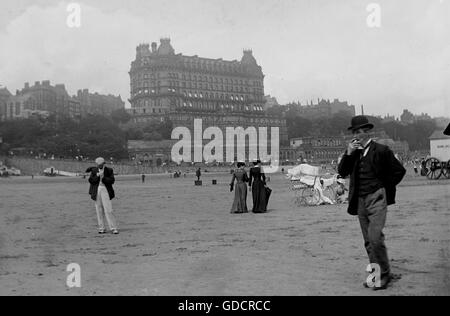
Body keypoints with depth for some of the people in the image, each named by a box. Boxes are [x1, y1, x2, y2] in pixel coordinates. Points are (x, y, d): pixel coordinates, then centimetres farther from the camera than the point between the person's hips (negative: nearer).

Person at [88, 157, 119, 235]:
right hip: (96, 191, 3)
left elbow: (112, 181, -6)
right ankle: (101, 228, 12)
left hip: (105, 190, -3)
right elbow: (91, 180, 1)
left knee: (108, 210, -9)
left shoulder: (109, 170, 3)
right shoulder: (94, 170, 10)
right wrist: (97, 175, -14)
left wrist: (103, 177, -18)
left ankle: (113, 228, -7)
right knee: (99, 210, 5)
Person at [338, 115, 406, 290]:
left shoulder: (381, 150, -5)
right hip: (360, 201, 6)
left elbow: (399, 171, 0)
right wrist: (348, 154, -7)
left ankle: (385, 274, -2)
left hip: (376, 199, -6)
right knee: (368, 241, 10)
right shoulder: (353, 152, 11)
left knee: (375, 238, -15)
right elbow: (342, 172, 4)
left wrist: (385, 188, 1)